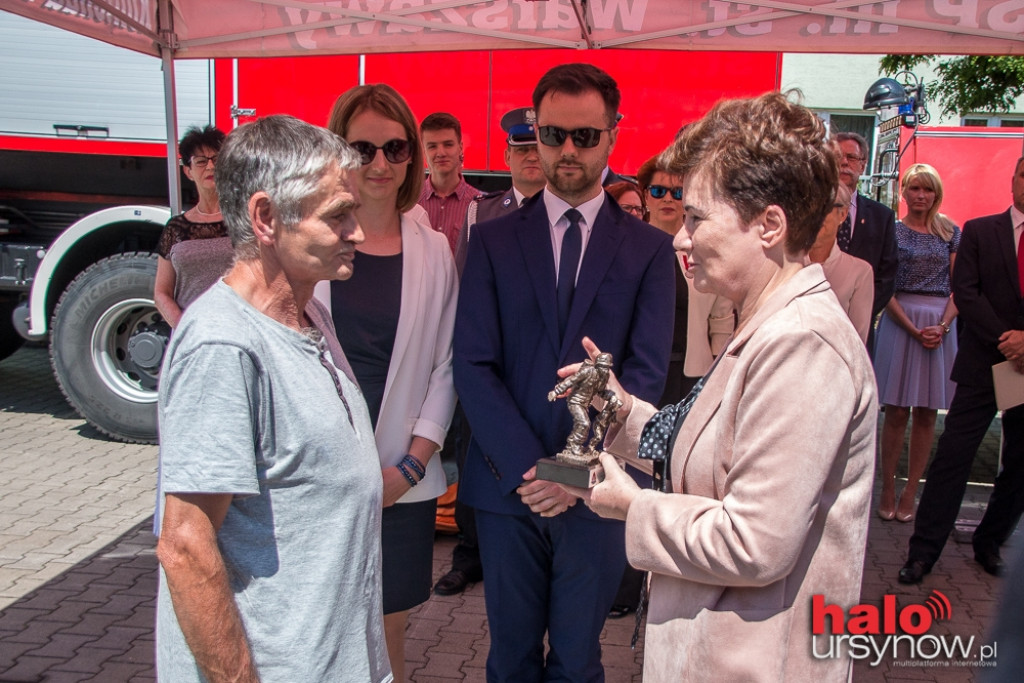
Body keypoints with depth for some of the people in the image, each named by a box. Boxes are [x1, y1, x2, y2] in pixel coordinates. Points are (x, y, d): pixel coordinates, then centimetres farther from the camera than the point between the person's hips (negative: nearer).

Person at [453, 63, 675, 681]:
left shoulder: (649, 248, 2)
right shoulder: (492, 241, 3)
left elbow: (646, 373, -6)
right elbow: (474, 367, -5)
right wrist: (527, 467, -15)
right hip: (508, 486, 1)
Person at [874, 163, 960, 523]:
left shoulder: (950, 233, 9)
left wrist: (942, 326, -11)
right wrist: (914, 329, -13)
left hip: (941, 325, 2)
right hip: (900, 322, -2)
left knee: (926, 414, 4)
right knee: (897, 411, -1)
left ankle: (910, 493, 13)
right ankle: (888, 490, 8)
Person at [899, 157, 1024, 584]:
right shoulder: (979, 231, 5)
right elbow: (965, 293, -4)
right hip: (983, 364, -2)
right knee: (953, 456, -4)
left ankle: (990, 543, 27)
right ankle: (923, 551, 2)